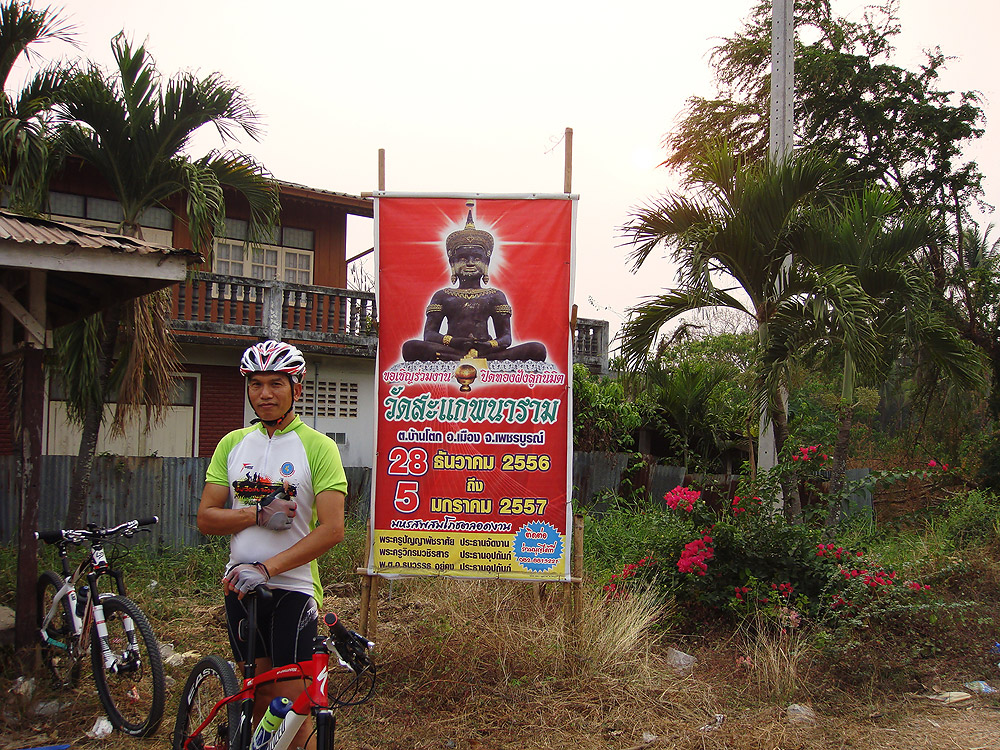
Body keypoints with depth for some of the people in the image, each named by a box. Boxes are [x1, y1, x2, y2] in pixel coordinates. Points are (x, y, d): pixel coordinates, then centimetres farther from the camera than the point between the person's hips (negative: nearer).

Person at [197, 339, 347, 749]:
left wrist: (266, 568, -21)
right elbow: (206, 518, 4)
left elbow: (332, 529, -14)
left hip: (293, 586, -4)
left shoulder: (318, 447, -7)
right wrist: (259, 514, -14)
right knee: (259, 690, 13)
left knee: (291, 701, -2)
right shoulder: (233, 443, 7)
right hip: (240, 584, 4)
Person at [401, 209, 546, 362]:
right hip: (452, 349, -1)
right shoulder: (442, 296, 19)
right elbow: (429, 334, 8)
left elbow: (506, 337, 11)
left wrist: (491, 345, -15)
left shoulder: (496, 296, 20)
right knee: (411, 347, -32)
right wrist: (451, 341, -16)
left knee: (537, 350, -25)